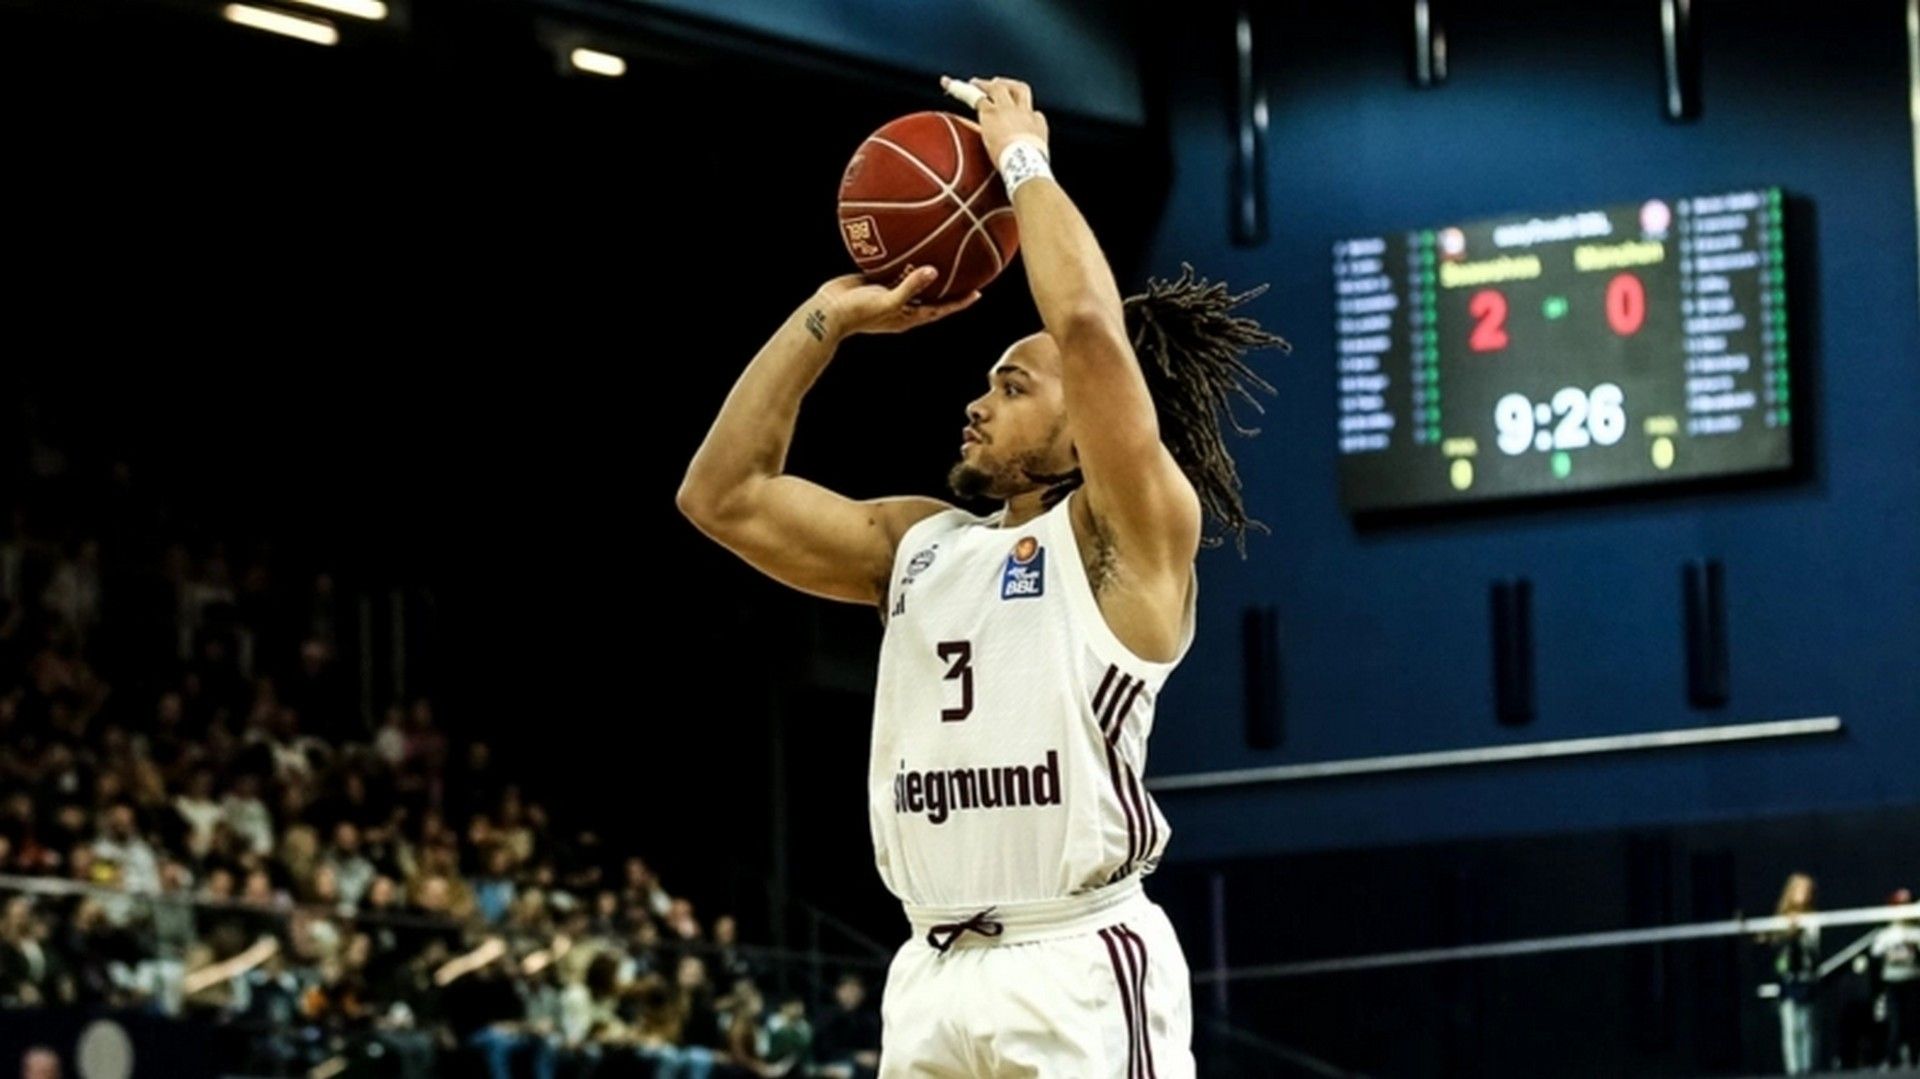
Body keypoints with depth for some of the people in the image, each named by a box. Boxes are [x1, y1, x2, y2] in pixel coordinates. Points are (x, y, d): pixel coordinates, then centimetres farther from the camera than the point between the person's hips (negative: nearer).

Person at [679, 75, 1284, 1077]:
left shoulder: (1128, 536, -1)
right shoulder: (919, 544, 19)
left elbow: (1088, 324, -16)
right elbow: (722, 496, 17)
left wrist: (1023, 158, -2)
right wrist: (828, 318, 15)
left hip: (1078, 972, -7)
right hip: (933, 973, 7)